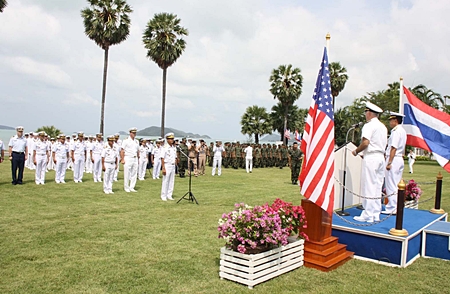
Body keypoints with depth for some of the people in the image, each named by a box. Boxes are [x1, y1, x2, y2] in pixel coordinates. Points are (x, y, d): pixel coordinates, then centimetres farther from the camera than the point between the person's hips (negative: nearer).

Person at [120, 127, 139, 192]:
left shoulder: (137, 141, 13)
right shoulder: (126, 140, -5)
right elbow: (122, 150, -7)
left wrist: (137, 158, 12)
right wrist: (122, 159, -13)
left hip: (135, 159, 6)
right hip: (128, 158, -6)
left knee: (134, 174, 6)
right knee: (127, 174, -2)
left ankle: (131, 188, 14)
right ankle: (126, 188, 9)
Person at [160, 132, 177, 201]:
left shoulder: (174, 148, 9)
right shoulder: (165, 148, -11)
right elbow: (162, 158, -13)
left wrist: (175, 166, 10)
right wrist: (163, 168, -17)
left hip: (173, 166, 6)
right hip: (167, 165, -6)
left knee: (172, 181, 9)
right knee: (165, 181, -1)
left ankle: (169, 195, 18)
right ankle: (163, 196, 7)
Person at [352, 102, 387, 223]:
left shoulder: (369, 126, -10)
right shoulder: (383, 127, 17)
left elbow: (365, 143, -20)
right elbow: (384, 144, 19)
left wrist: (356, 151, -4)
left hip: (370, 158, -9)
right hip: (381, 157, 9)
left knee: (368, 187, -4)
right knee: (377, 187, 11)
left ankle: (368, 215, -1)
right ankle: (376, 214, 15)